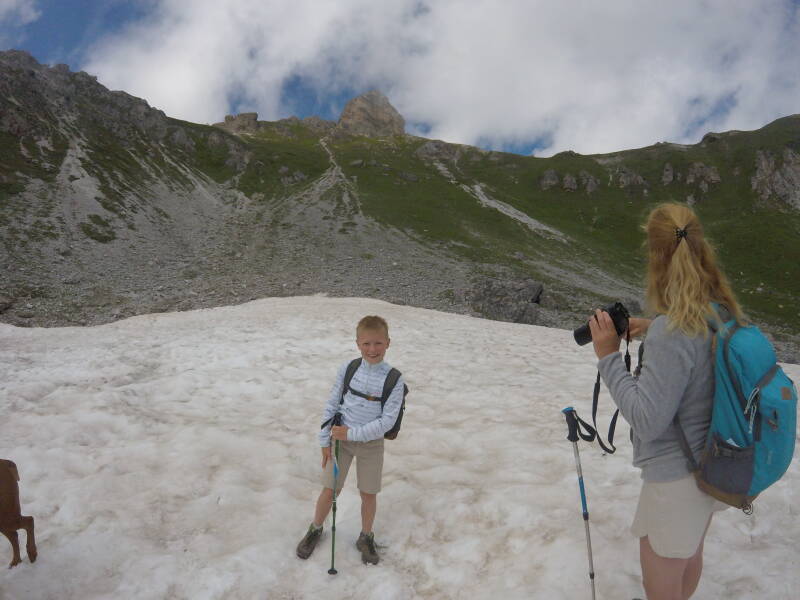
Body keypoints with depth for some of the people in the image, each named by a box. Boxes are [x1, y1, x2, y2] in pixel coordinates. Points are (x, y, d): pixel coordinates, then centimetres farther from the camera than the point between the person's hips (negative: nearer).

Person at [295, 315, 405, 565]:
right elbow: (331, 405, -2)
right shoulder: (348, 368, -9)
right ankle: (315, 530, 36)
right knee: (329, 490, 10)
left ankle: (366, 538, 35)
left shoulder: (394, 379, -15)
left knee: (368, 494, 11)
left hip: (371, 443, -1)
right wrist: (325, 441, -2)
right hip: (340, 438, 1)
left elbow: (387, 420, -18)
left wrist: (352, 433, -21)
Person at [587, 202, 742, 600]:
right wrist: (654, 332, 4)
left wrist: (608, 357, -23)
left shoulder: (672, 332, -31)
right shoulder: (723, 312, -5)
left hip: (676, 475, -8)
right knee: (690, 557, 32)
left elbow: (647, 420, -28)